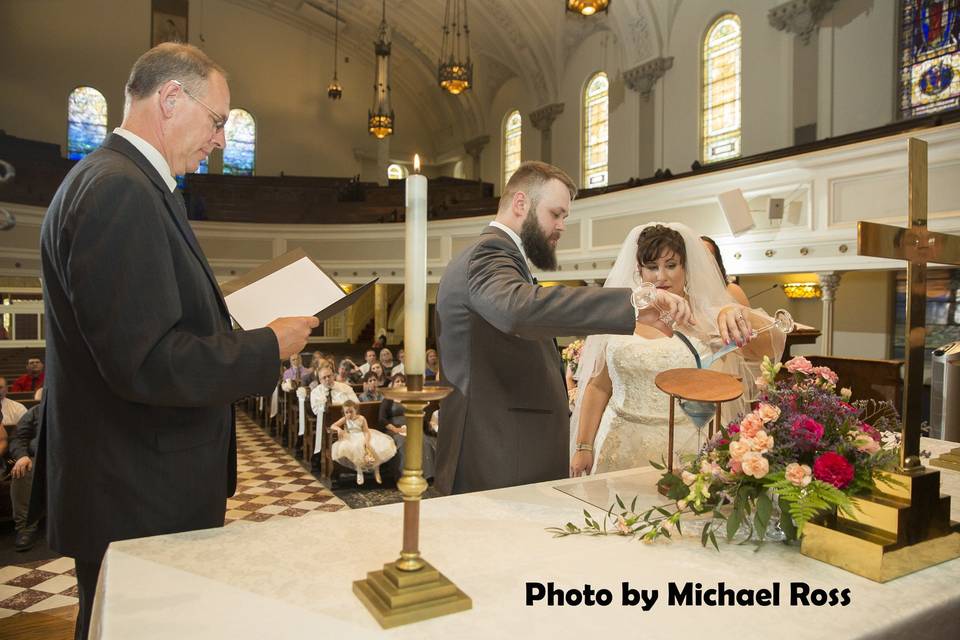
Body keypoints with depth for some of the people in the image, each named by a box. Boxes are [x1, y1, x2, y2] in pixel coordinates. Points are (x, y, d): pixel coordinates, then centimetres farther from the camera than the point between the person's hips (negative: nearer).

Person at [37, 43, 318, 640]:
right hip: (140, 500, -9)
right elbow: (146, 362, -27)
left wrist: (228, 317, 6)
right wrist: (268, 347, -16)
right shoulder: (119, 189, -21)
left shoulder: (121, 180, 11)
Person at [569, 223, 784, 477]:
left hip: (687, 449, -1)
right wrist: (583, 447, 6)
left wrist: (738, 313, -32)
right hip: (621, 449, 2)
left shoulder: (706, 318, -2)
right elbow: (598, 387, 7)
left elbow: (770, 345, -13)